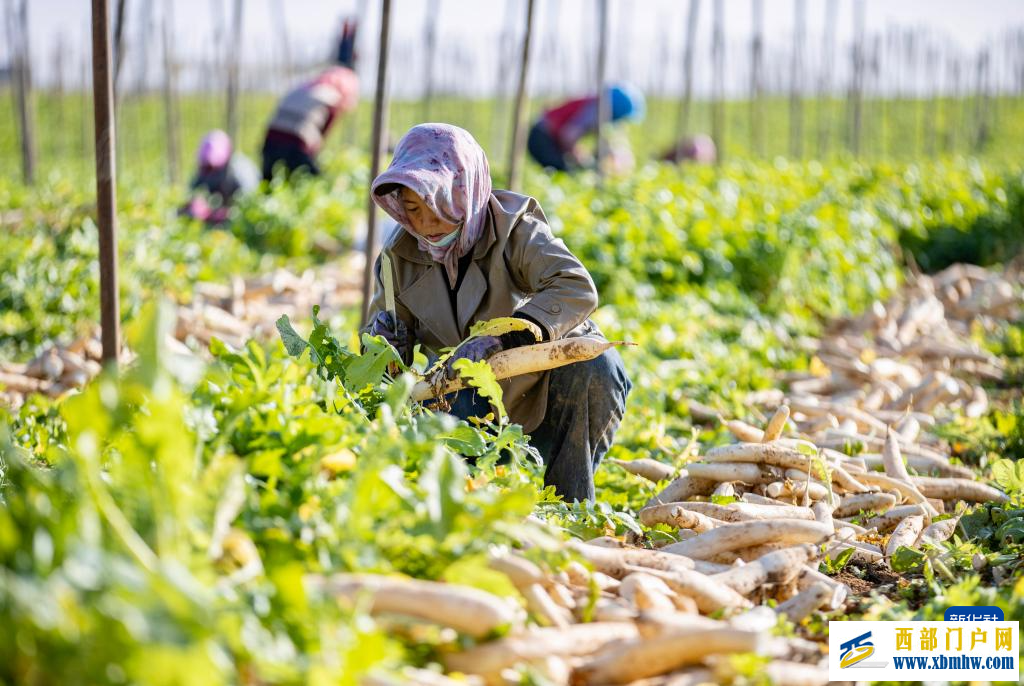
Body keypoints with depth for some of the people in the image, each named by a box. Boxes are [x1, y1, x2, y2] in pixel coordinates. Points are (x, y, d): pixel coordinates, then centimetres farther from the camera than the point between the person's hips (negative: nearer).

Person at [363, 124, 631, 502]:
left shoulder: (513, 229, -19)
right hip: (477, 393, 3)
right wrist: (383, 337, -20)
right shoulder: (401, 254, -4)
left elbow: (577, 289, -36)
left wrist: (503, 338, -50)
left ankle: (571, 508, -22)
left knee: (597, 368, -36)